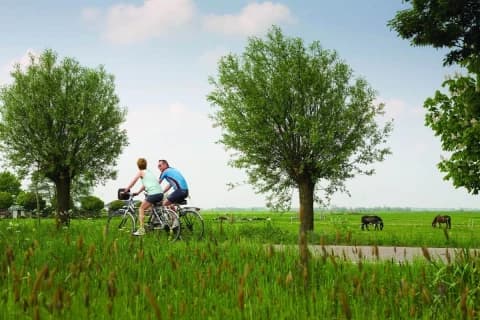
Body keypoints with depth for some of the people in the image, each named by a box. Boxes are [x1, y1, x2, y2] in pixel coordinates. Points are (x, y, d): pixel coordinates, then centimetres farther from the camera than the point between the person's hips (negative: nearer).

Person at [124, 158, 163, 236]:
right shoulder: (150, 172, 29)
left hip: (153, 193, -7)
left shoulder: (140, 172, 8)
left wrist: (125, 190, 20)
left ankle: (141, 230, -8)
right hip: (160, 194, 7)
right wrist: (137, 192, 42)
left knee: (141, 209, 2)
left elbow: (132, 183, 9)